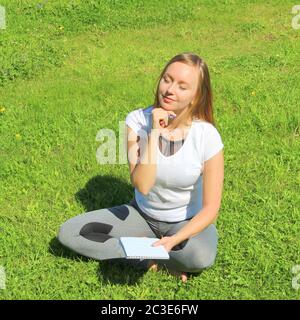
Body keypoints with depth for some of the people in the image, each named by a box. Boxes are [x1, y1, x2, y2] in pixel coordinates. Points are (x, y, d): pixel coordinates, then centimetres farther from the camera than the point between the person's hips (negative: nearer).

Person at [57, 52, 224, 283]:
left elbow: (210, 208, -18)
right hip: (142, 215, 3)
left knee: (202, 257, -37)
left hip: (188, 221, -3)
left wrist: (173, 240, -31)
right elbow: (142, 186, -26)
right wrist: (154, 133, -33)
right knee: (68, 233, -12)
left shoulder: (207, 136, -22)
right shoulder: (138, 120, -17)